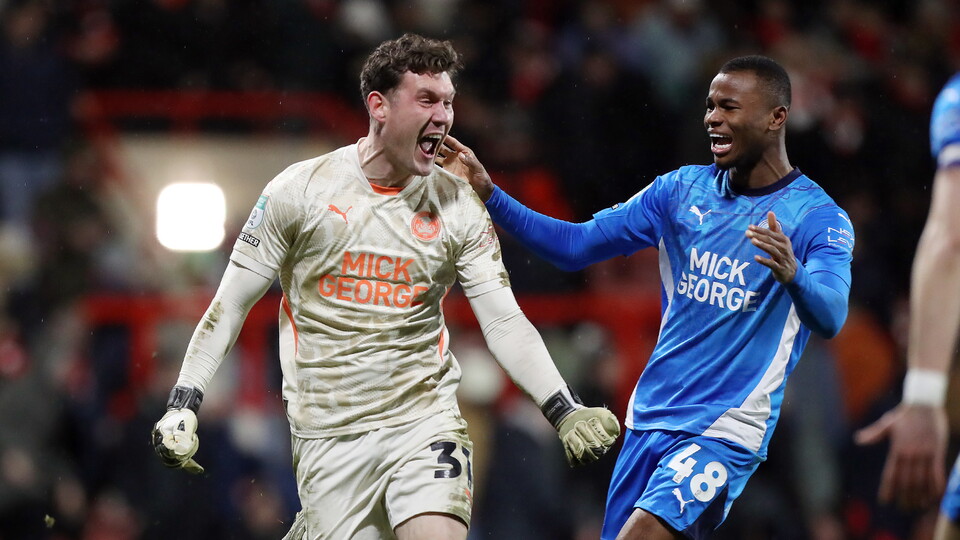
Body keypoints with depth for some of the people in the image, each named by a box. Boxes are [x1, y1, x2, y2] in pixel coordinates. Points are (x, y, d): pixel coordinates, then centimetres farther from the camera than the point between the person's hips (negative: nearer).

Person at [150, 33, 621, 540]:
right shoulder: (298, 190, -3)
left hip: (424, 418, 1)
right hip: (329, 435, -1)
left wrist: (565, 412, -11)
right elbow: (231, 304, 3)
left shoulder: (459, 206, 2)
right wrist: (181, 407, -4)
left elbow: (506, 325, 1)